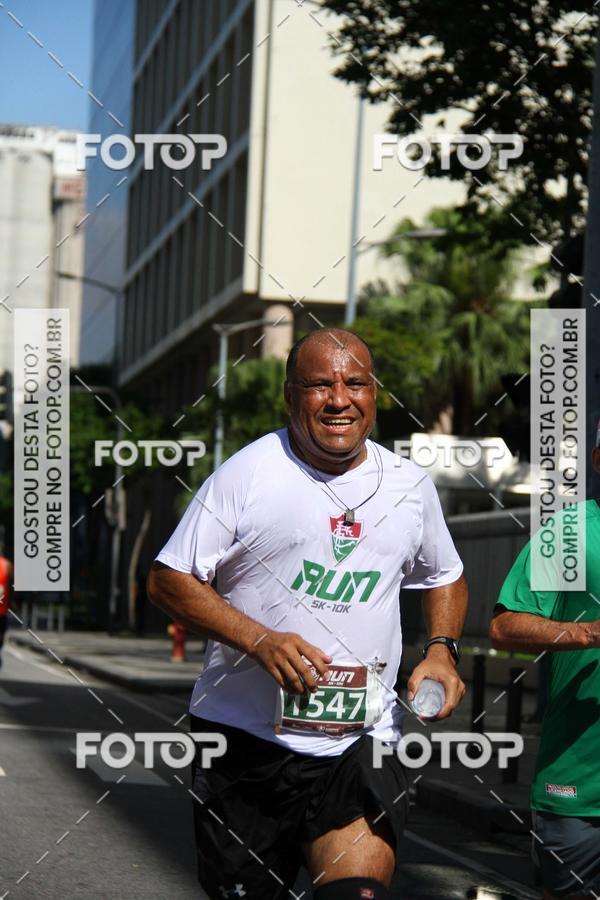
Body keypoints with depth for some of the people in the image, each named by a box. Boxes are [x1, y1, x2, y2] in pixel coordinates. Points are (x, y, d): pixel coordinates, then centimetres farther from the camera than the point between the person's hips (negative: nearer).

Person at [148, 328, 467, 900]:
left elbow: (445, 578, 24)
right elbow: (169, 580, -5)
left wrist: (441, 649, 4)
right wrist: (259, 640, -17)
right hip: (244, 735, -2)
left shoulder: (410, 486, 7)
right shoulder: (247, 473, -6)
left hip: (362, 739, 2)